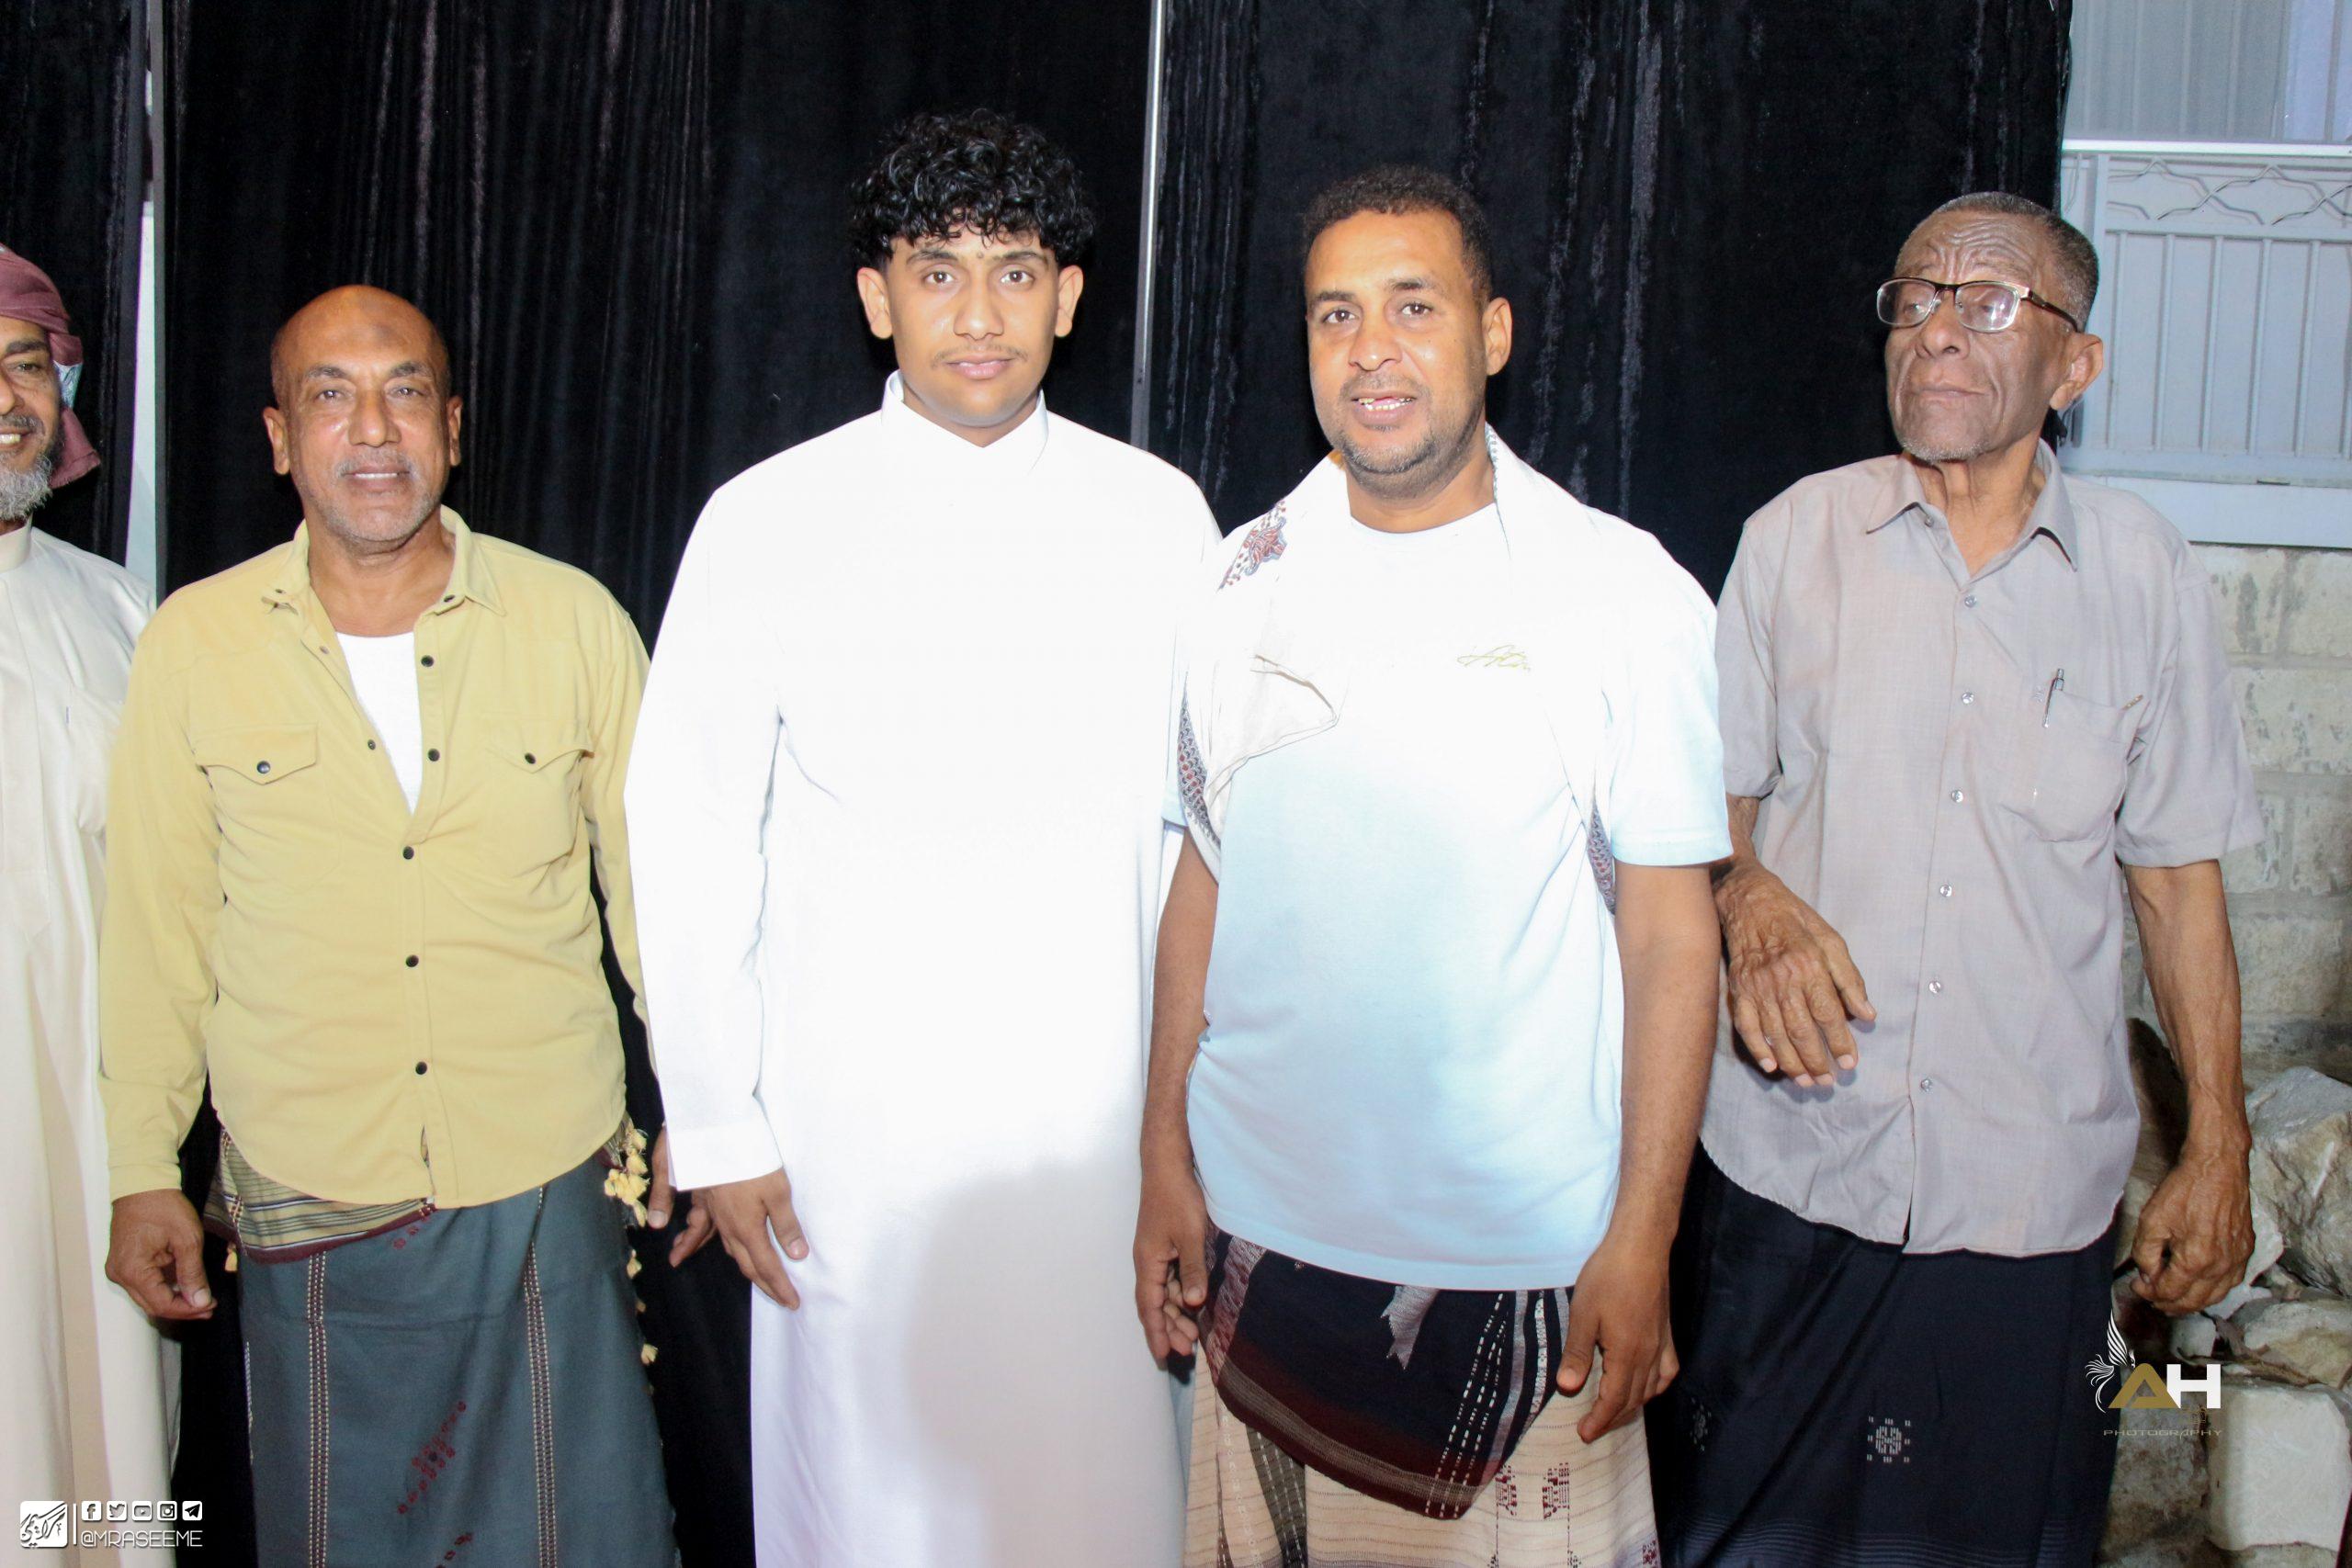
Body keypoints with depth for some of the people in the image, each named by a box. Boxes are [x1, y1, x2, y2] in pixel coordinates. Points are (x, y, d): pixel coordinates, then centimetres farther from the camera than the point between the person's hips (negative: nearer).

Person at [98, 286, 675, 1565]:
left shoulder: (573, 619, -2)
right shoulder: (192, 642, -2)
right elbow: (156, 926, 4)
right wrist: (142, 1171, 5)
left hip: (548, 1190, 0)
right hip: (306, 1215, 1)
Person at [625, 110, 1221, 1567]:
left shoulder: (1158, 516, 2)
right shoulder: (769, 521, -3)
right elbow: (686, 840, -1)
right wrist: (715, 1124, -2)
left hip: (1096, 1106, 2)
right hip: (856, 1115, -1)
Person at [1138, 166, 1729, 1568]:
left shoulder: (1623, 594, -5)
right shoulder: (1254, 583, 5)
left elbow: (1673, 936, -6)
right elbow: (1205, 881, 9)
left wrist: (1640, 1245, -10)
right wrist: (1167, 1161, 6)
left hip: (1521, 1256, -3)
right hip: (1259, 1229, 3)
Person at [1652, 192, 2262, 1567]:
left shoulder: (2146, 574, 1)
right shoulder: (1797, 538, 1)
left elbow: (2178, 877, 6)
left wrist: (2219, 1148, 5)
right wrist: (1753, 901, -14)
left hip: (2033, 1194, 0)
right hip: (1790, 1161, 1)